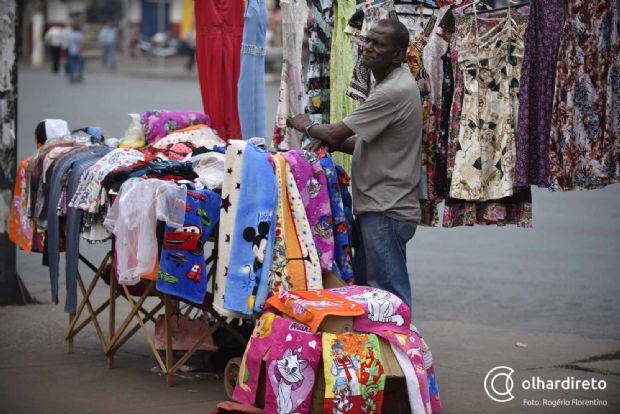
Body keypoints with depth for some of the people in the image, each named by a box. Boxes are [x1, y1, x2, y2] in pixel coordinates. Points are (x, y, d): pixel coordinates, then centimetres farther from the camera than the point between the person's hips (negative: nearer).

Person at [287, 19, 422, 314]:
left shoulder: (394, 92, -20)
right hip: (375, 205, 11)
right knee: (364, 286, 17)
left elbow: (336, 134, -17)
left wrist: (307, 126, 2)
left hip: (386, 210, -11)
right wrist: (333, 142, 5)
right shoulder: (390, 85, 14)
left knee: (389, 292, -6)